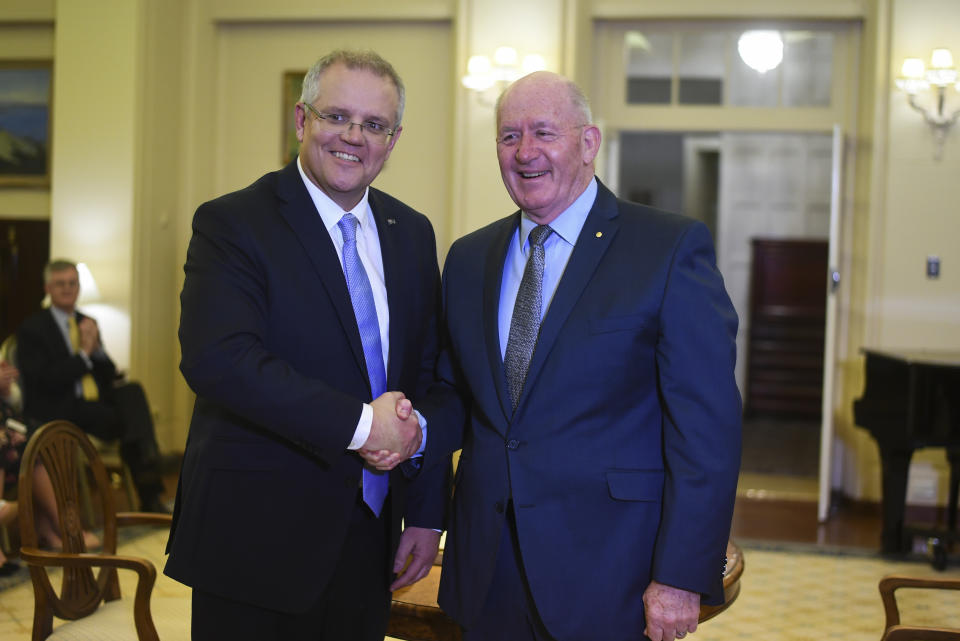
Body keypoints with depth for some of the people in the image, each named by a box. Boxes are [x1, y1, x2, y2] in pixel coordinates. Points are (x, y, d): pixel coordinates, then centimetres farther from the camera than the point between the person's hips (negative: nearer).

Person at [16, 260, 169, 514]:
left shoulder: (86, 323, 18)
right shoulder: (32, 328, 0)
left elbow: (109, 376, 14)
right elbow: (46, 381, -12)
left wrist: (96, 348, -5)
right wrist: (83, 354, -13)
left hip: (96, 404, 6)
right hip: (57, 413, -6)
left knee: (132, 391, -28)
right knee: (133, 419, -30)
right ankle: (150, 496, -26)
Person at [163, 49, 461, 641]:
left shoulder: (412, 233, 10)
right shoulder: (231, 224, -8)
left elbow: (429, 377, 12)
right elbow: (218, 358, -23)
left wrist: (427, 515, 7)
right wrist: (359, 424, -22)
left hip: (370, 540, 5)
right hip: (255, 539, -5)